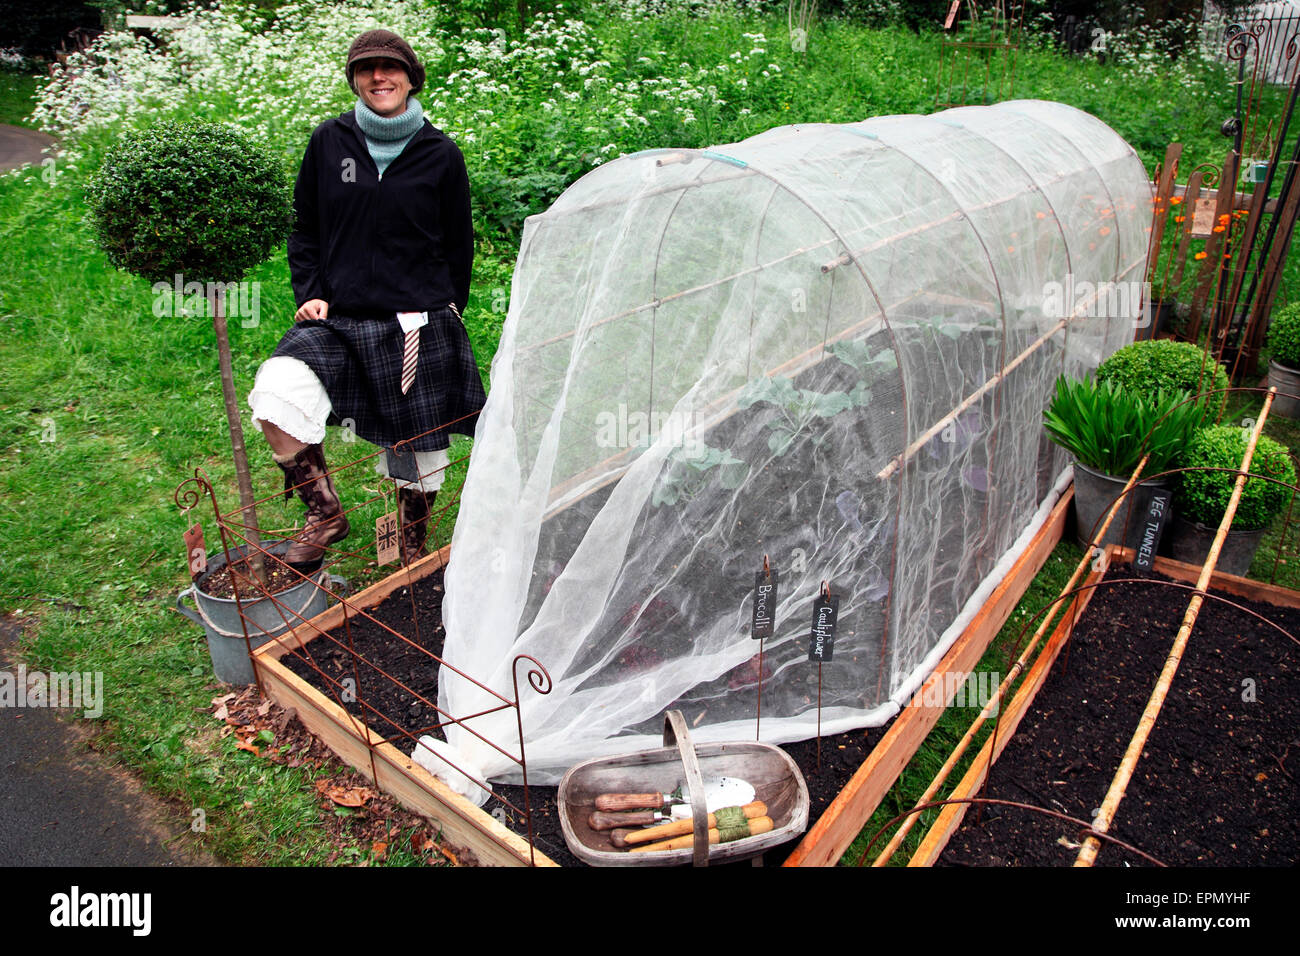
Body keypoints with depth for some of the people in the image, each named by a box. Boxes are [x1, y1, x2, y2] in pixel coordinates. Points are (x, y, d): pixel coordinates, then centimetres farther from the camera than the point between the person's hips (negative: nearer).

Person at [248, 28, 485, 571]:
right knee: (274, 399, -22)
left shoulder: (440, 155, 2)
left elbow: (458, 247, 9)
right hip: (340, 318, 2)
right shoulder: (329, 143, 7)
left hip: (420, 324, -1)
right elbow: (305, 228, 14)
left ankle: (413, 550, 32)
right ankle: (324, 512, -2)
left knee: (419, 446, 6)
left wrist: (446, 317, 9)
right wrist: (309, 293, 1)